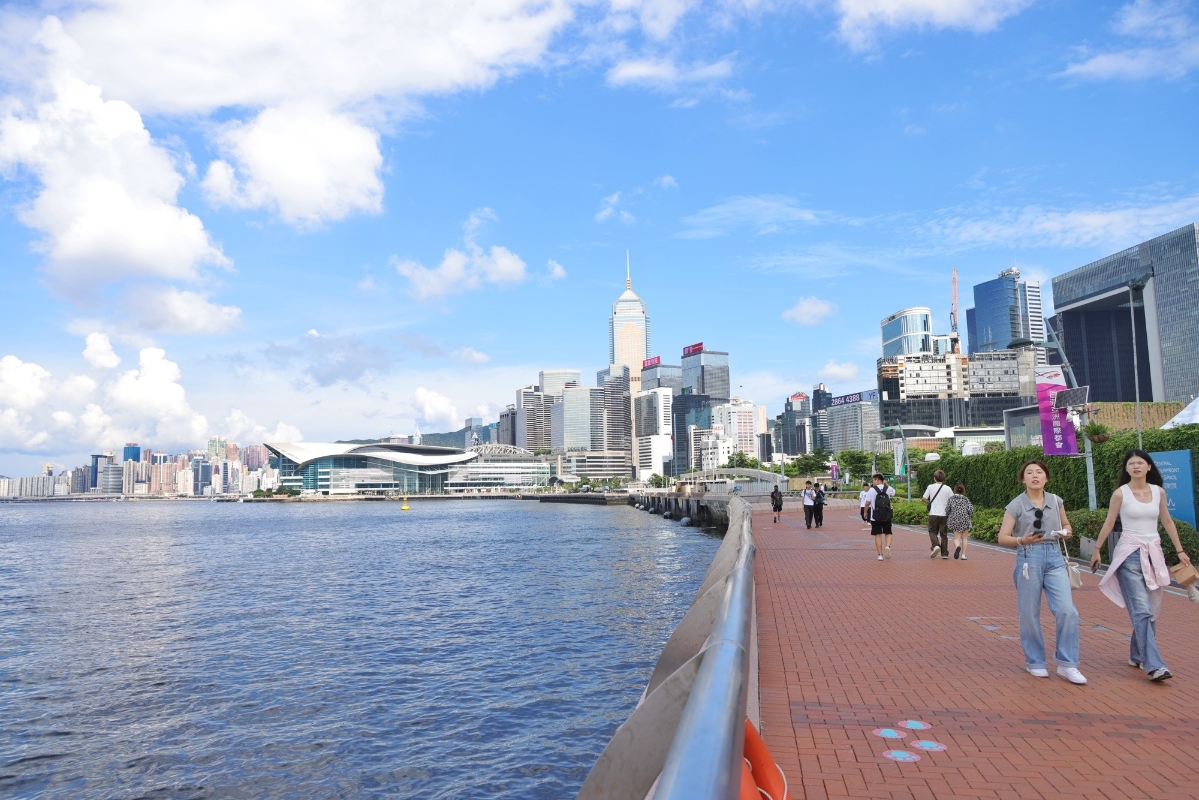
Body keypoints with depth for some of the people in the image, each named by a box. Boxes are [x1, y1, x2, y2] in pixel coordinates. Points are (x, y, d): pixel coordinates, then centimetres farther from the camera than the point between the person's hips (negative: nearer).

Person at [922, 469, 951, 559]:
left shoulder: (931, 487, -2)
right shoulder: (947, 488, -1)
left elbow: (924, 498, -2)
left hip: (933, 514, -1)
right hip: (944, 514, 1)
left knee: (932, 532, 11)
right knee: (944, 534, 9)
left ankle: (936, 545, -16)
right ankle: (944, 553, 9)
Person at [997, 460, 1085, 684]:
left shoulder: (1056, 501, 7)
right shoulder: (1016, 505, -3)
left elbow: (1066, 524, 23)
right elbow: (1003, 537, -3)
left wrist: (1066, 532, 0)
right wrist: (1022, 540, -21)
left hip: (1055, 558, 3)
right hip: (1029, 558, -3)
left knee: (1067, 611, -9)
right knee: (1030, 614, 3)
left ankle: (1066, 664, 4)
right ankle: (1035, 662, 21)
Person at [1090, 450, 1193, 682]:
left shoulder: (1158, 492, 6)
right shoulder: (1120, 493, -4)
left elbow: (1167, 522, 16)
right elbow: (1108, 524, 2)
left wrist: (1180, 550, 17)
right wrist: (1096, 550, 5)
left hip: (1154, 554, 5)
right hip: (1130, 554, -5)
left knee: (1151, 610, 7)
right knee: (1141, 611, -12)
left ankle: (1138, 656, 22)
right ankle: (1153, 665, -15)